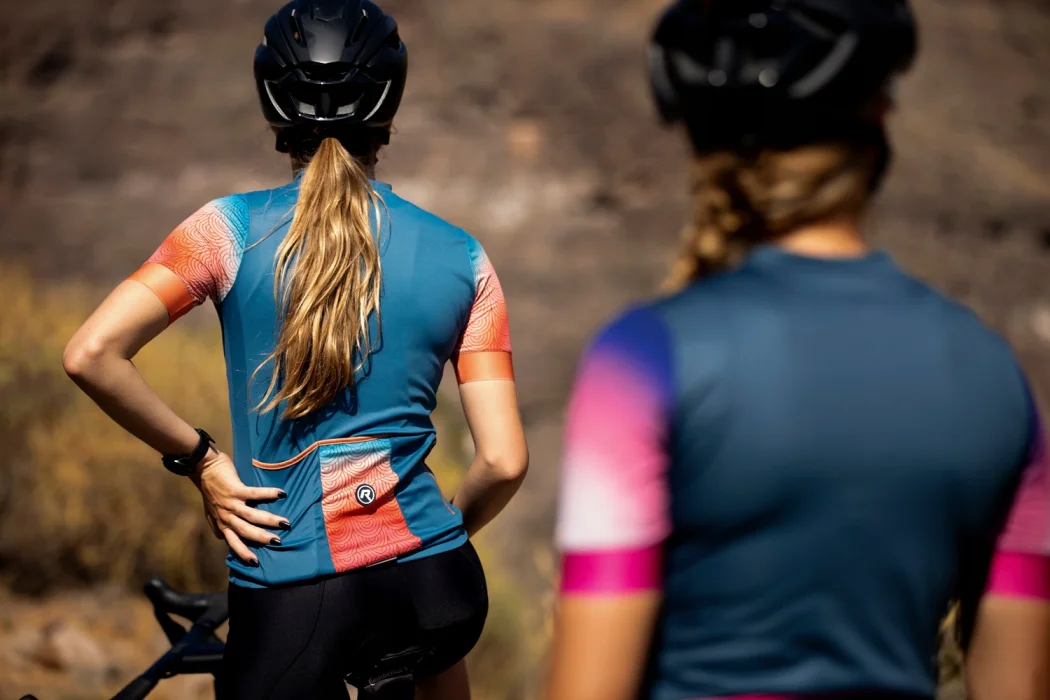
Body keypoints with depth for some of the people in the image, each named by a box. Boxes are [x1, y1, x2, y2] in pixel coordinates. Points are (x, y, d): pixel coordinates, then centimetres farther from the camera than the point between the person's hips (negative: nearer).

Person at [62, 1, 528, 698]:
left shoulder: (235, 229, -4)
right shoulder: (461, 258, 1)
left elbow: (91, 355, -13)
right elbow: (504, 462, -2)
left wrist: (198, 458, -1)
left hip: (289, 593, -3)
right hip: (439, 589, 3)